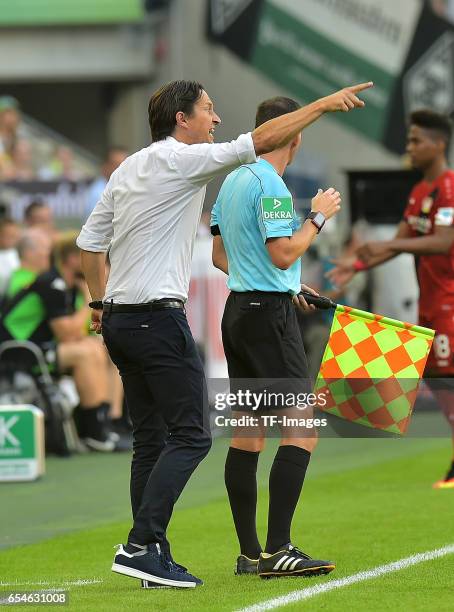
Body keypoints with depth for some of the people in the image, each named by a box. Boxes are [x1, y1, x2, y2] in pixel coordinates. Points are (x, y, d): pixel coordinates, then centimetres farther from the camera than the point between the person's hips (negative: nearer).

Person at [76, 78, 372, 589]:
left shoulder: (127, 169, 14)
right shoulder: (179, 160, -10)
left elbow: (89, 241, 18)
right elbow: (260, 141, -12)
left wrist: (99, 302, 26)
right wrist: (324, 104, -6)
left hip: (119, 320, 9)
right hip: (159, 318, -9)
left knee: (151, 440, 10)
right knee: (190, 436, -8)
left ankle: (150, 558, 8)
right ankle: (141, 545, -17)